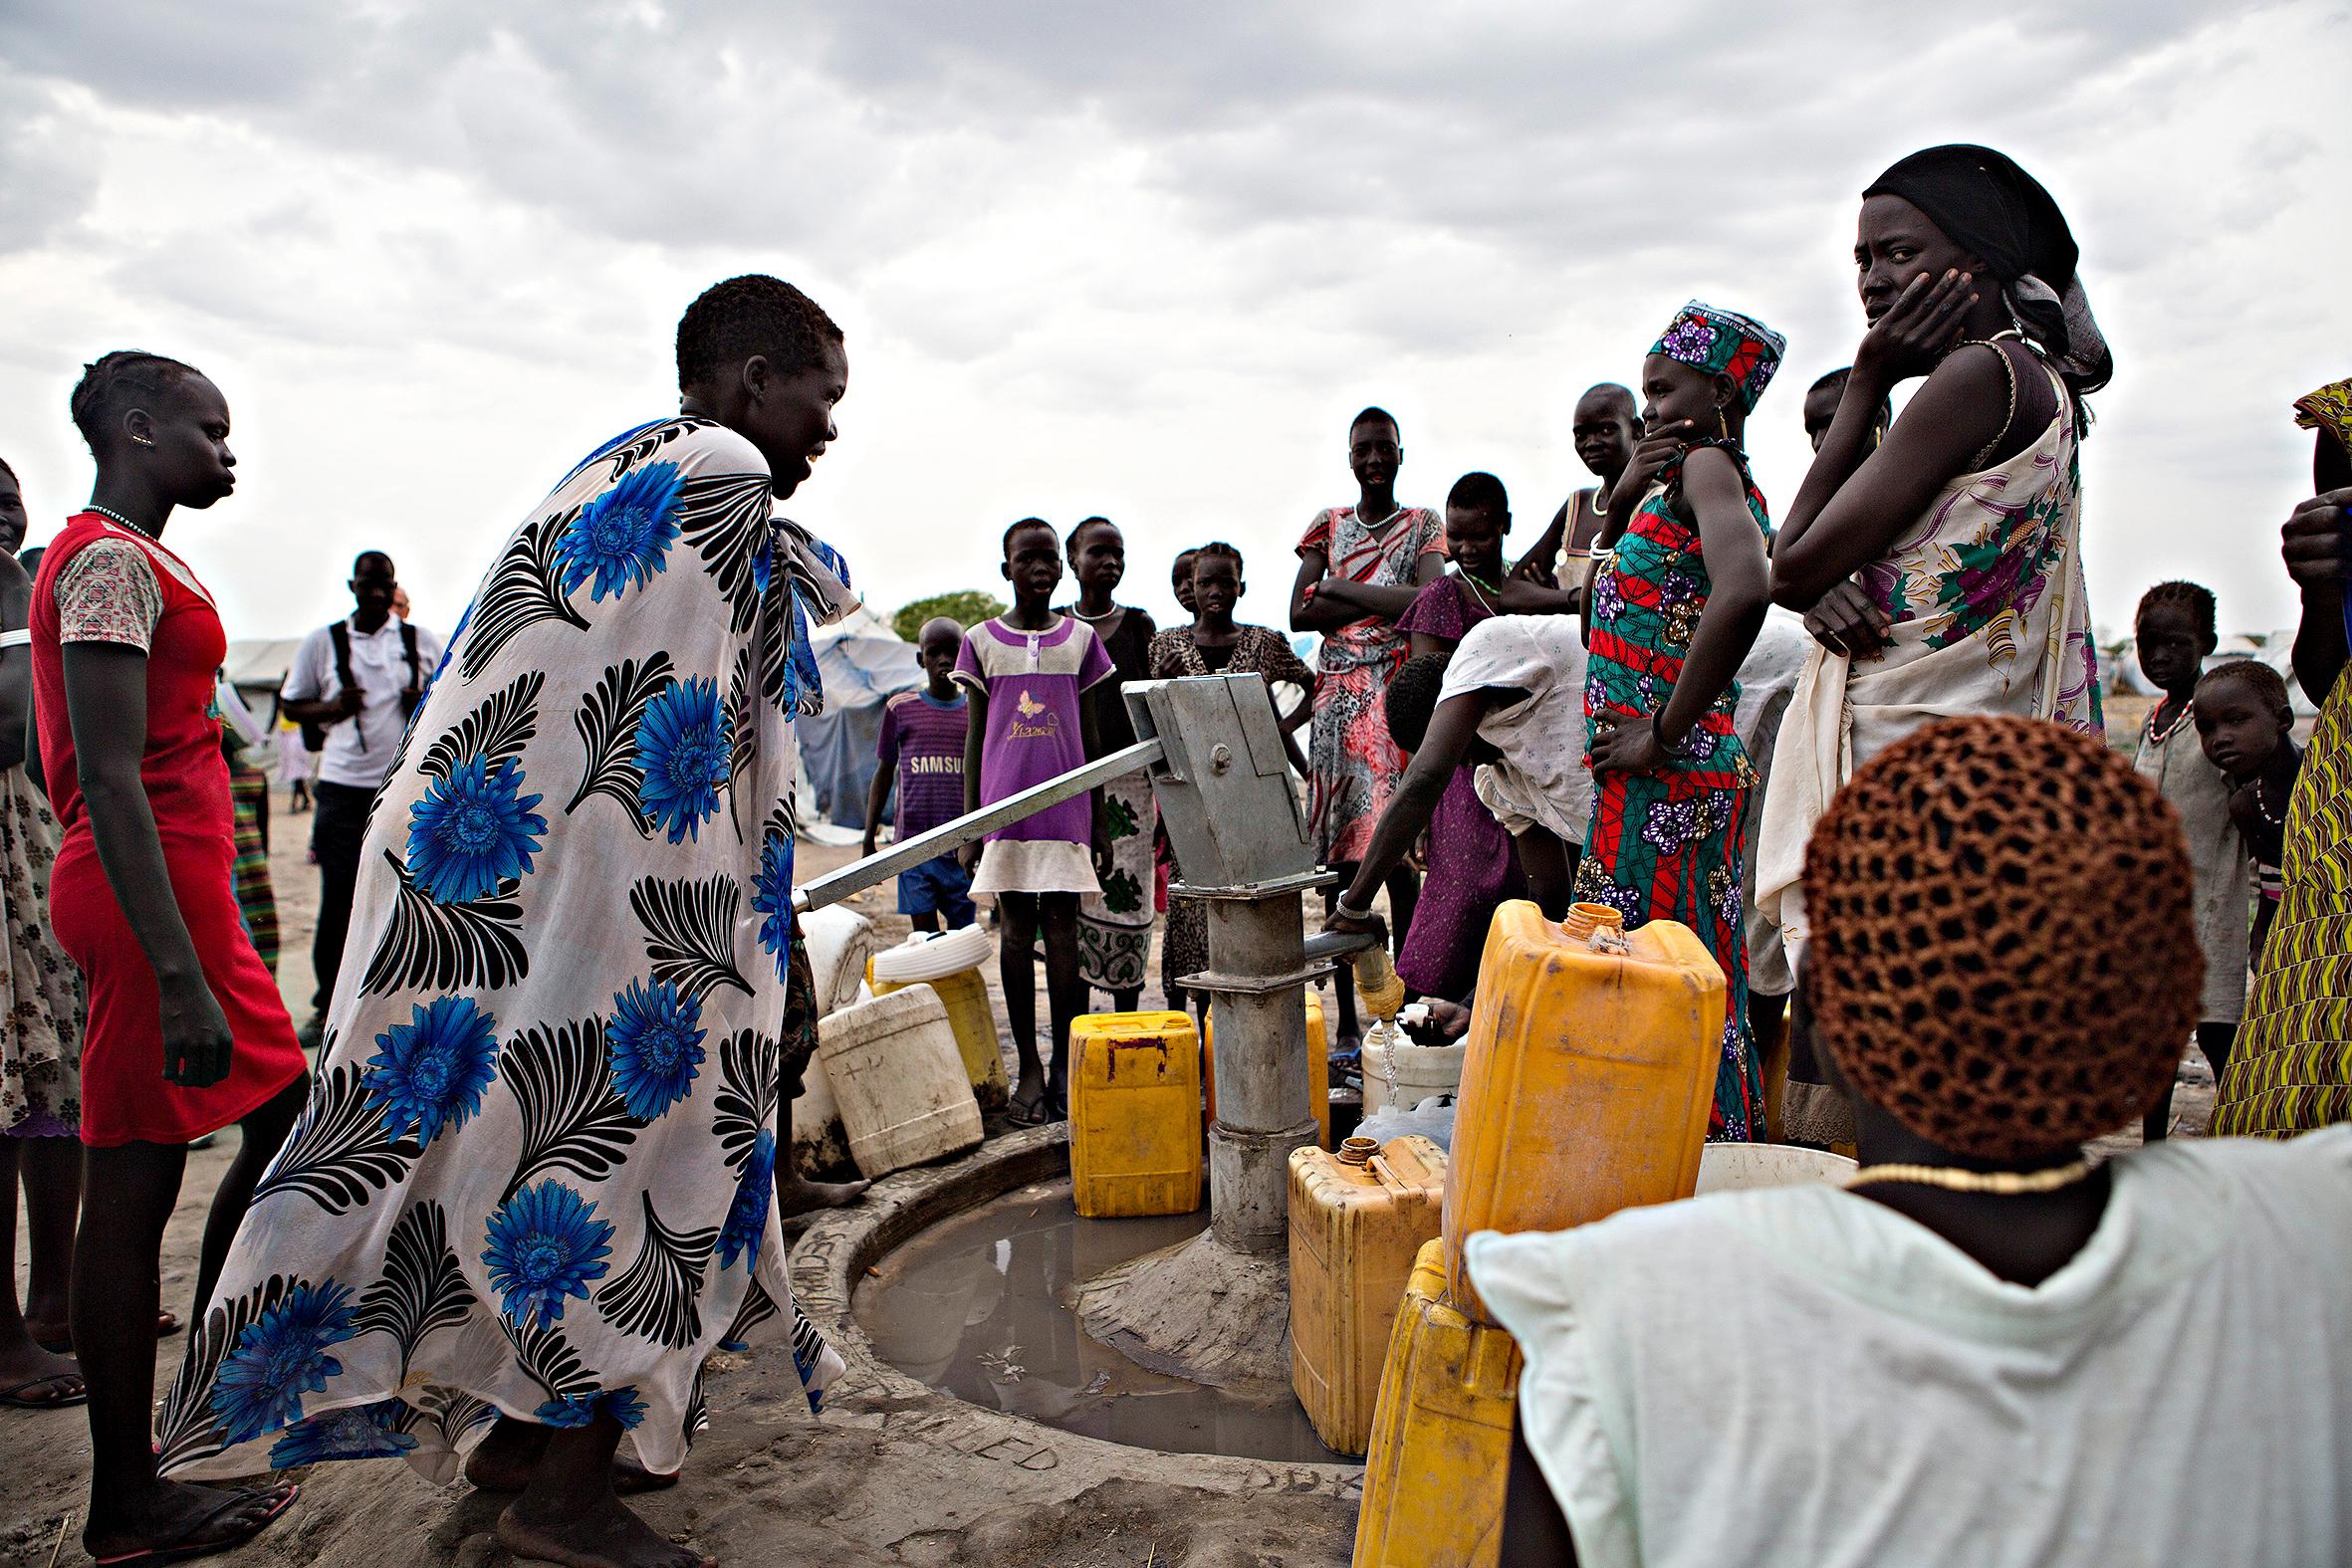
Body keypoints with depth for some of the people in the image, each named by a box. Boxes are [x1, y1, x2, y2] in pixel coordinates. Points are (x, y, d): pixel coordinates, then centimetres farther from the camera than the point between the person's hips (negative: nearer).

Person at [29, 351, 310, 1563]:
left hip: (179, 888, 10)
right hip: (151, 891, -10)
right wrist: (180, 976, -26)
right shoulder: (111, 563, -13)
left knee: (285, 1118, 15)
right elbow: (108, 782, -22)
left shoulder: (128, 560, 19)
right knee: (131, 1187, -2)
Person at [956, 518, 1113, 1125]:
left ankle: (1064, 1066, 8)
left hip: (1066, 806, 0)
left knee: (1063, 931, 0)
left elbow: (1090, 735, 11)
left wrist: (1099, 819, 8)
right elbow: (974, 736, 8)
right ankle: (1029, 1068, 10)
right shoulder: (982, 640, 7)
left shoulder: (1081, 637, 9)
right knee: (1016, 931, 3)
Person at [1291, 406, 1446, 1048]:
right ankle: (1347, 1019, 2)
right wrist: (1386, 601, -4)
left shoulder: (1425, 525, 11)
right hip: (1337, 693, 3)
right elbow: (1299, 613, 5)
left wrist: (1341, 591, -4)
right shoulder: (1328, 525, 17)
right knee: (1338, 852, -2)